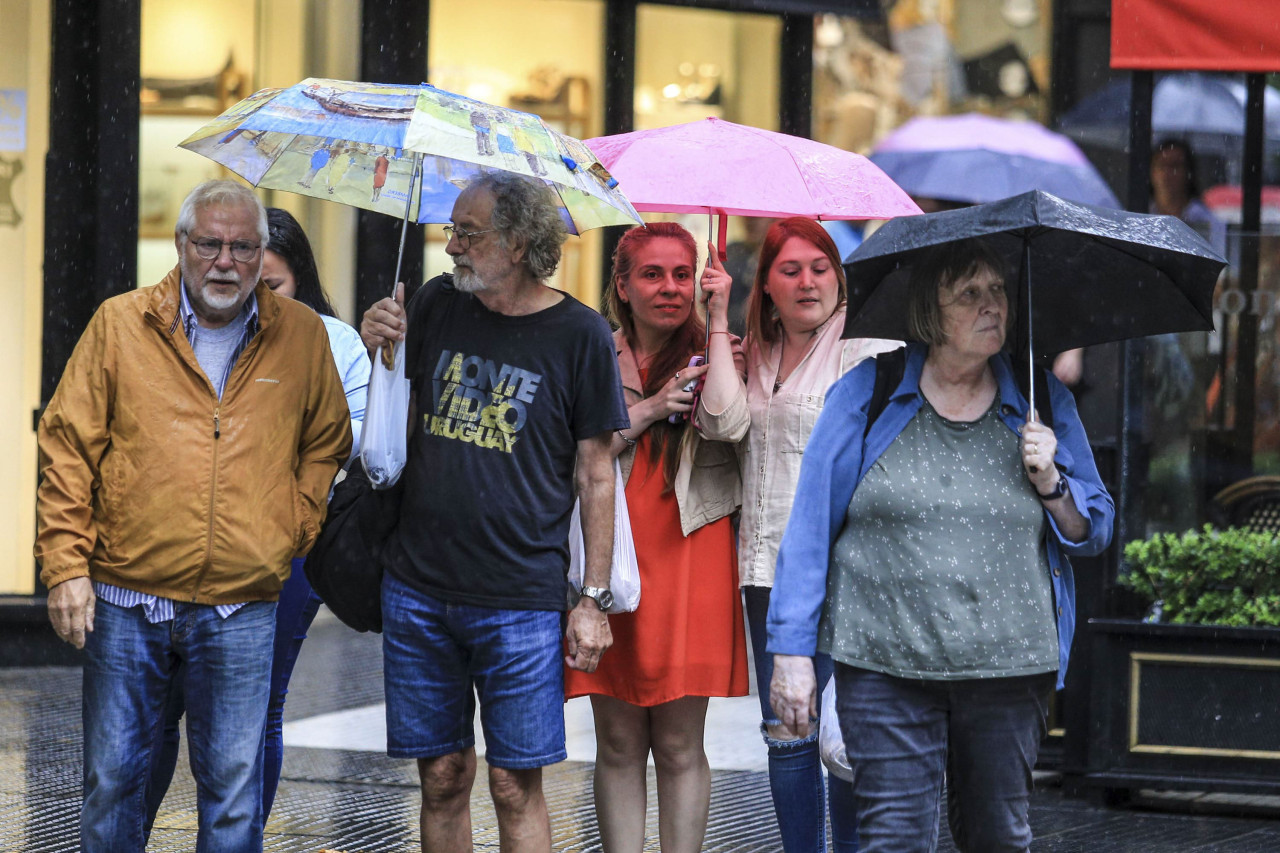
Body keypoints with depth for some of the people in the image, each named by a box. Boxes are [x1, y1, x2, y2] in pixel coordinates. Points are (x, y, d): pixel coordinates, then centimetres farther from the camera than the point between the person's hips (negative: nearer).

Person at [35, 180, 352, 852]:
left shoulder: (302, 336, 5)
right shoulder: (121, 325, 1)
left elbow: (327, 443, 19)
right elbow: (67, 448, 2)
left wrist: (295, 530, 6)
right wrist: (65, 565, -5)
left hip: (241, 613, 0)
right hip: (126, 602, 0)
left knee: (234, 789, 2)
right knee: (112, 777, 5)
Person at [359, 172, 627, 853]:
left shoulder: (579, 335, -4)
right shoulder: (436, 305, 6)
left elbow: (595, 474, -1)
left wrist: (594, 599, -3)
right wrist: (378, 348, -3)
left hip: (521, 603, -3)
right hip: (418, 589, 3)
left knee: (515, 785, -1)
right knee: (442, 776, 8)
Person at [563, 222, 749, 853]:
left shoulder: (710, 353, 8)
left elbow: (727, 423, -13)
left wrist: (718, 320, -10)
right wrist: (650, 407, -9)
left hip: (690, 559, -1)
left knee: (679, 747, 0)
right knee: (619, 745, 4)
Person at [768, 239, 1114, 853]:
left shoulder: (1044, 403, 8)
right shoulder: (867, 396, 1)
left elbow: (1094, 532, 14)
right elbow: (810, 527, 2)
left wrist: (1050, 483, -7)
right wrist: (792, 650, -3)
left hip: (1010, 665, 2)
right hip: (886, 664, -2)